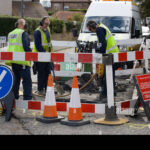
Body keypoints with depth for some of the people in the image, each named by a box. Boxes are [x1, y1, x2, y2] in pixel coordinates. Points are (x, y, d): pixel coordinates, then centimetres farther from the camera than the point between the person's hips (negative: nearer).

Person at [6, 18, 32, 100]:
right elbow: (26, 46, -17)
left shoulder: (10, 34, 15)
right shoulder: (23, 33, -8)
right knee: (27, 80, -3)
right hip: (22, 60, -7)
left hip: (12, 60, 7)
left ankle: (14, 96, 21)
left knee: (16, 79, 18)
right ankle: (27, 97, -7)